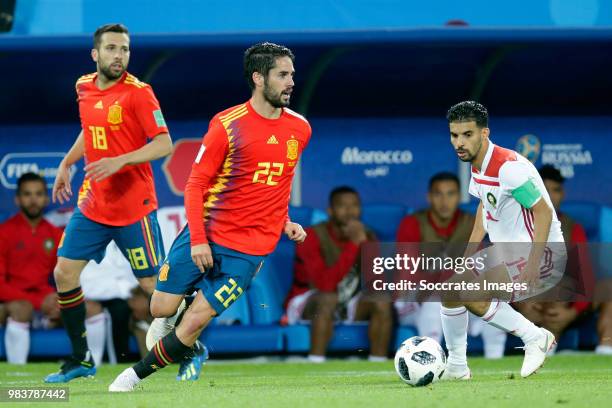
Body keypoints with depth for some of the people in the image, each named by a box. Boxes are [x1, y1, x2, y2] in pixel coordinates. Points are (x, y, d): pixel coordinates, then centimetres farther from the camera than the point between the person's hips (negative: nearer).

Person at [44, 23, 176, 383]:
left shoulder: (138, 93, -14)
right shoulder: (85, 88, 6)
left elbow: (164, 144, -18)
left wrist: (120, 161, -27)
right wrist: (67, 164, 21)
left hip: (134, 208, -6)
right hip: (92, 204, 6)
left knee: (153, 283, -3)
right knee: (64, 273, 2)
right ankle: (81, 359, 13)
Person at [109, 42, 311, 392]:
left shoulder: (300, 129, 3)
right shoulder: (227, 125, -9)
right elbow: (196, 185, -7)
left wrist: (284, 222, 8)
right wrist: (197, 239, -16)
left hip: (249, 248, 1)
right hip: (205, 234, -1)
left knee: (195, 322, -9)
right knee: (162, 309, 1)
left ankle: (136, 375, 7)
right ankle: (192, 349, 35)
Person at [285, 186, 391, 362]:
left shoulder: (366, 236, -2)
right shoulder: (313, 236, -19)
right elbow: (325, 285, -33)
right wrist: (353, 244, -33)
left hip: (346, 308, 5)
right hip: (307, 306, -5)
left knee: (382, 301, -21)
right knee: (329, 298, -37)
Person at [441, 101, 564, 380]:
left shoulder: (509, 168, -25)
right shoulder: (478, 165, 4)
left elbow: (544, 213, -23)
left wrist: (533, 264, -29)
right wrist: (468, 255, 13)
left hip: (541, 252, -10)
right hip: (506, 250, 10)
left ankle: (535, 338, -9)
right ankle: (456, 368, 17)